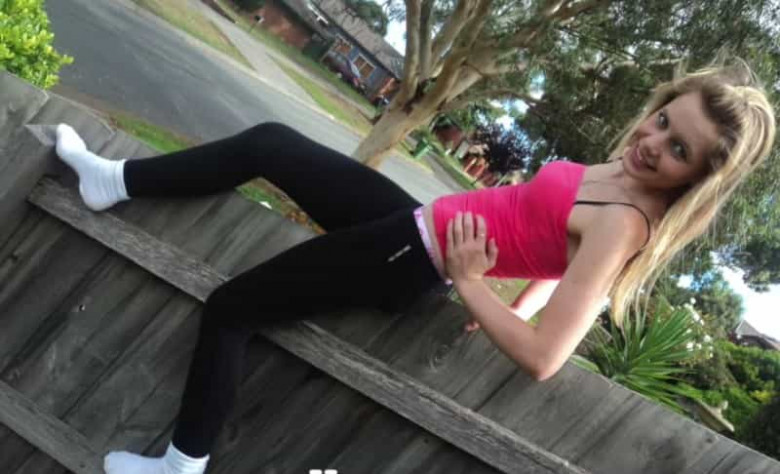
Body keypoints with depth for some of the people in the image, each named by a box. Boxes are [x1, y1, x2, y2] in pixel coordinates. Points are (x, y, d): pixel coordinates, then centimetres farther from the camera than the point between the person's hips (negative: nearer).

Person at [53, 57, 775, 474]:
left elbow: (542, 358, -31)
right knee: (269, 143, 6)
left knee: (230, 307, -2)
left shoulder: (622, 225, -24)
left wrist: (469, 282, -20)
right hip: (416, 217, 8)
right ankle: (116, 181, 22)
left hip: (417, 262, -8)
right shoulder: (623, 170, 1)